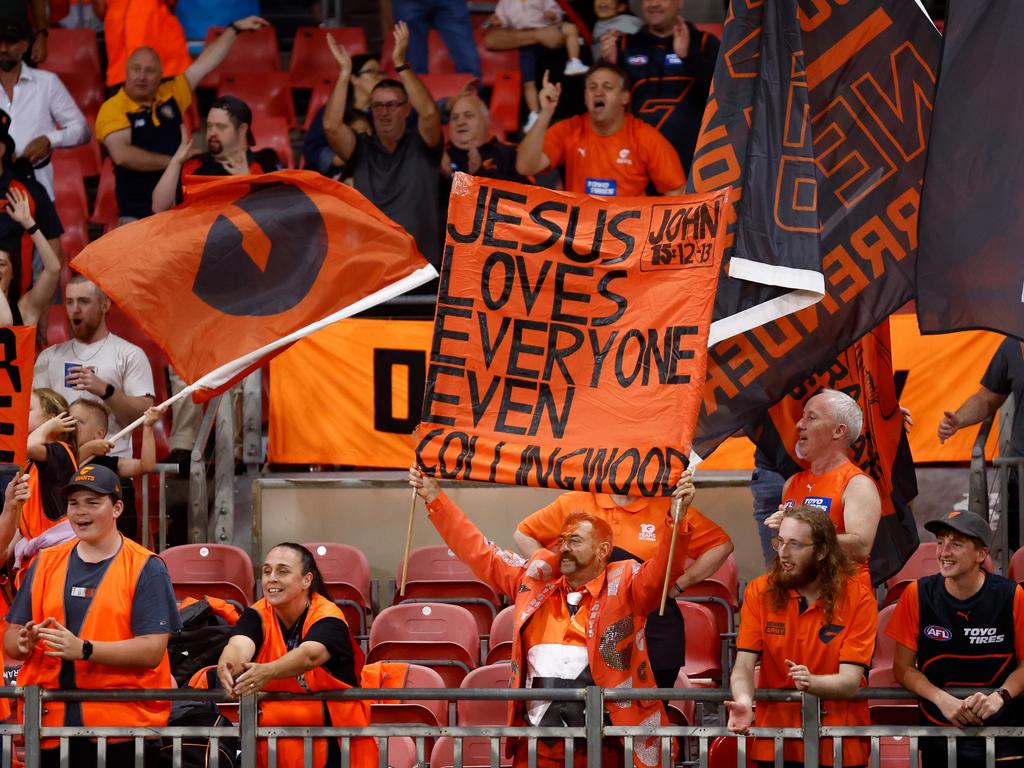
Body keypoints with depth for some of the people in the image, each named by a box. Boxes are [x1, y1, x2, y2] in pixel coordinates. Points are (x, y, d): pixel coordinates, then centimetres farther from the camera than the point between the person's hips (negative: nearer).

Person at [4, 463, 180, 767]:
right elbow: (11, 638, 13)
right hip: (49, 723, 3)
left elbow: (153, 650, -10)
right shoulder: (46, 562, 15)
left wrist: (82, 649, -21)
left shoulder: (145, 568, 1)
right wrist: (23, 643, -12)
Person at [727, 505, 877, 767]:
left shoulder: (858, 598, -8)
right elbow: (744, 665, -9)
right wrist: (744, 703, -31)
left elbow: (850, 681, -14)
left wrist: (811, 682, -35)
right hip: (774, 743, 1)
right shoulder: (759, 592, -2)